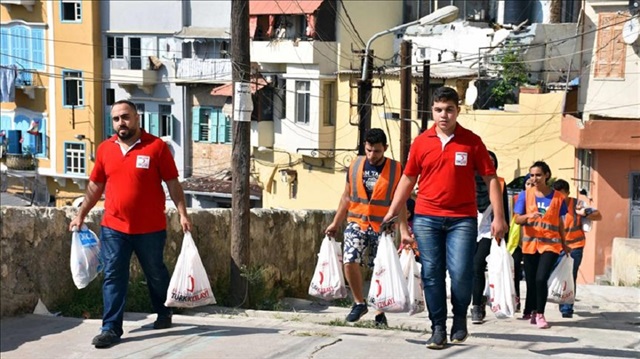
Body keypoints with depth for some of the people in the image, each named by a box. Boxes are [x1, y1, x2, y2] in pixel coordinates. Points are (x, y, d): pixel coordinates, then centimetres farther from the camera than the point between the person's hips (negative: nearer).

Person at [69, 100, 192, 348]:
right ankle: (111, 328, 3)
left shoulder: (156, 146, -6)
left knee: (156, 274, 15)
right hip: (113, 228, 2)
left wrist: (182, 213, -10)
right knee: (113, 277, -1)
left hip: (150, 229, -2)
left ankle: (164, 314, 37)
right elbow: (95, 185, 15)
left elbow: (172, 183, -4)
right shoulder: (105, 149, 5)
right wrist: (81, 214, 15)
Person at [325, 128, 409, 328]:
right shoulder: (355, 165, 4)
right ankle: (359, 302, 3)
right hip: (356, 223, 2)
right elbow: (346, 197, 13)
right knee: (350, 261, -17)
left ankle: (380, 312, 20)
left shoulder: (396, 170, -3)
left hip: (382, 227, -1)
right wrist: (335, 223, 14)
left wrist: (404, 231, -8)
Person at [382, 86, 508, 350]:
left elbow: (490, 179, 1)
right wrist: (391, 213, 11)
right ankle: (438, 328, 15)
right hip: (426, 218, 2)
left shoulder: (472, 141, 0)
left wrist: (498, 217, -4)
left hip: (462, 219, -2)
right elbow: (408, 179, 13)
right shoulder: (421, 142, 5)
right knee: (431, 274, 3)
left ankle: (460, 319, 16)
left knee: (461, 273, -11)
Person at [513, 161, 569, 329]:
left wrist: (564, 244, 18)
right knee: (531, 281, 7)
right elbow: (517, 219, -4)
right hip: (530, 244, 2)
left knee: (541, 278, -16)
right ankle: (530, 311, 27)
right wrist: (528, 216, -25)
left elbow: (560, 222, 11)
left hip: (550, 244, -1)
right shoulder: (525, 194, 0)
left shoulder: (557, 197, 0)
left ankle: (540, 314, 0)